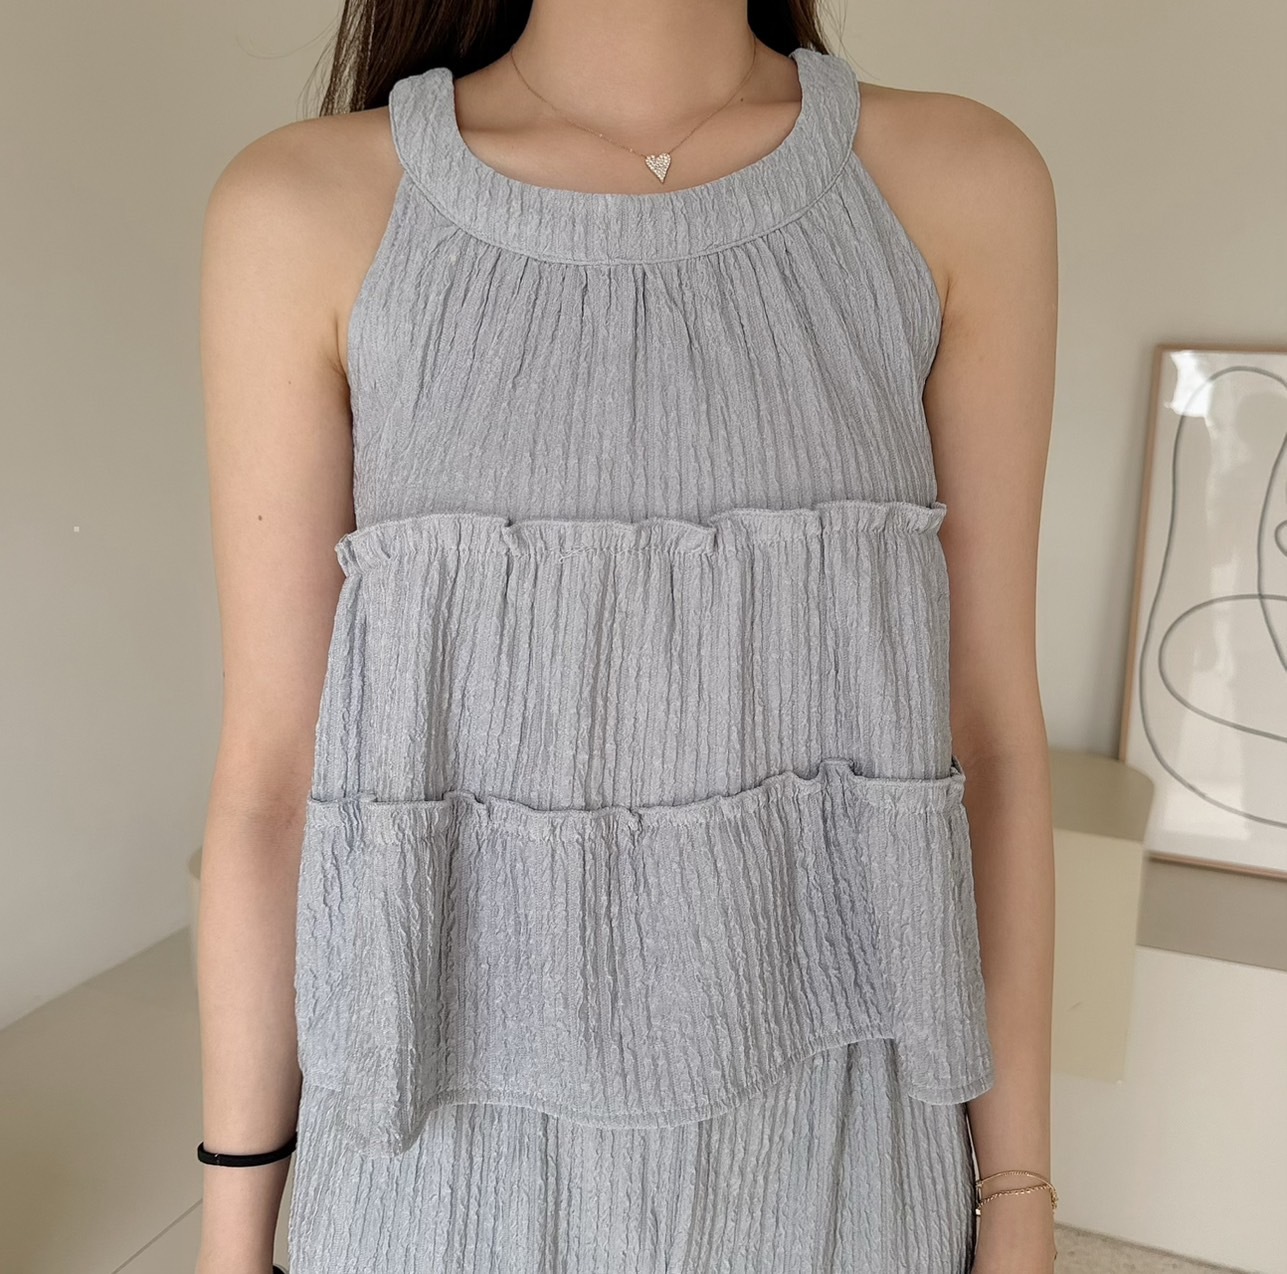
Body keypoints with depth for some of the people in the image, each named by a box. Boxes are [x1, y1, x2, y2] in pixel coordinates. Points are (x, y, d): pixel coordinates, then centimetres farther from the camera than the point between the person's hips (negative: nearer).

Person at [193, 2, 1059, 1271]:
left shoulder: (962, 186, -4)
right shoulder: (307, 211, -8)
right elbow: (271, 765, -5)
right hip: (457, 1165, 0)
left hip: (823, 1166, 2)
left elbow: (990, 728, -2)